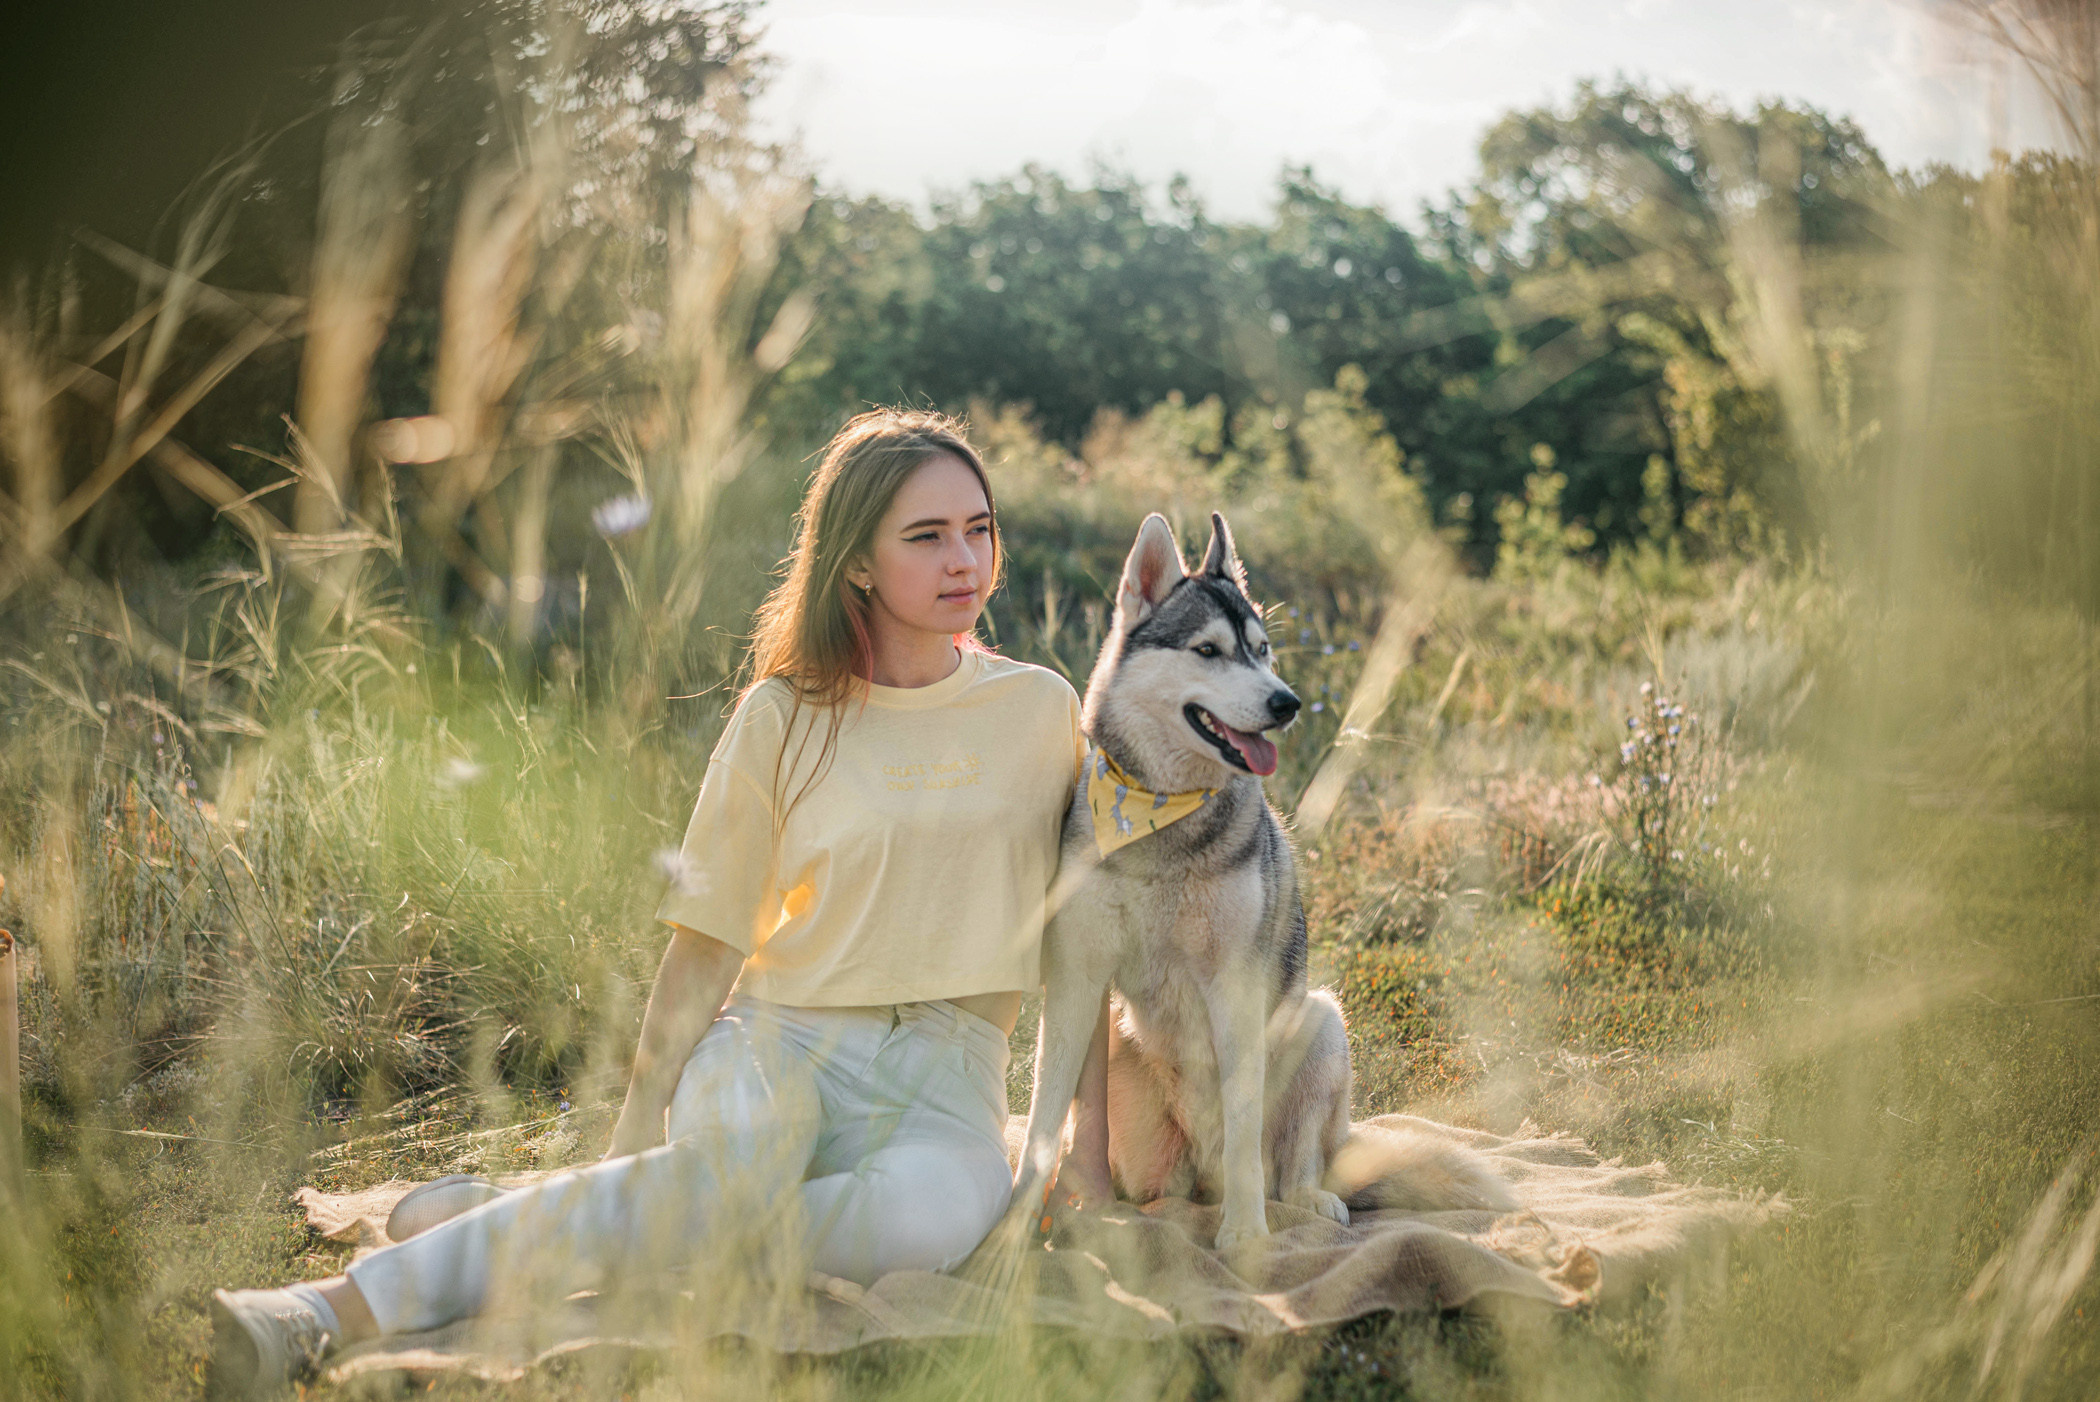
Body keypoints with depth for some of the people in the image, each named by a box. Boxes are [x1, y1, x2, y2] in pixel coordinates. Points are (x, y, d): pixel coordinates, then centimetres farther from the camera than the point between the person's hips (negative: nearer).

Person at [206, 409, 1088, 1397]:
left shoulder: (1040, 709, 6)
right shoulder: (784, 719, 2)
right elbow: (708, 944, 4)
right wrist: (638, 1122, -4)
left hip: (949, 1064, 2)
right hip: (782, 1034, -1)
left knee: (934, 1216, -38)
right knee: (735, 1171, -39)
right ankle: (345, 1307, -38)